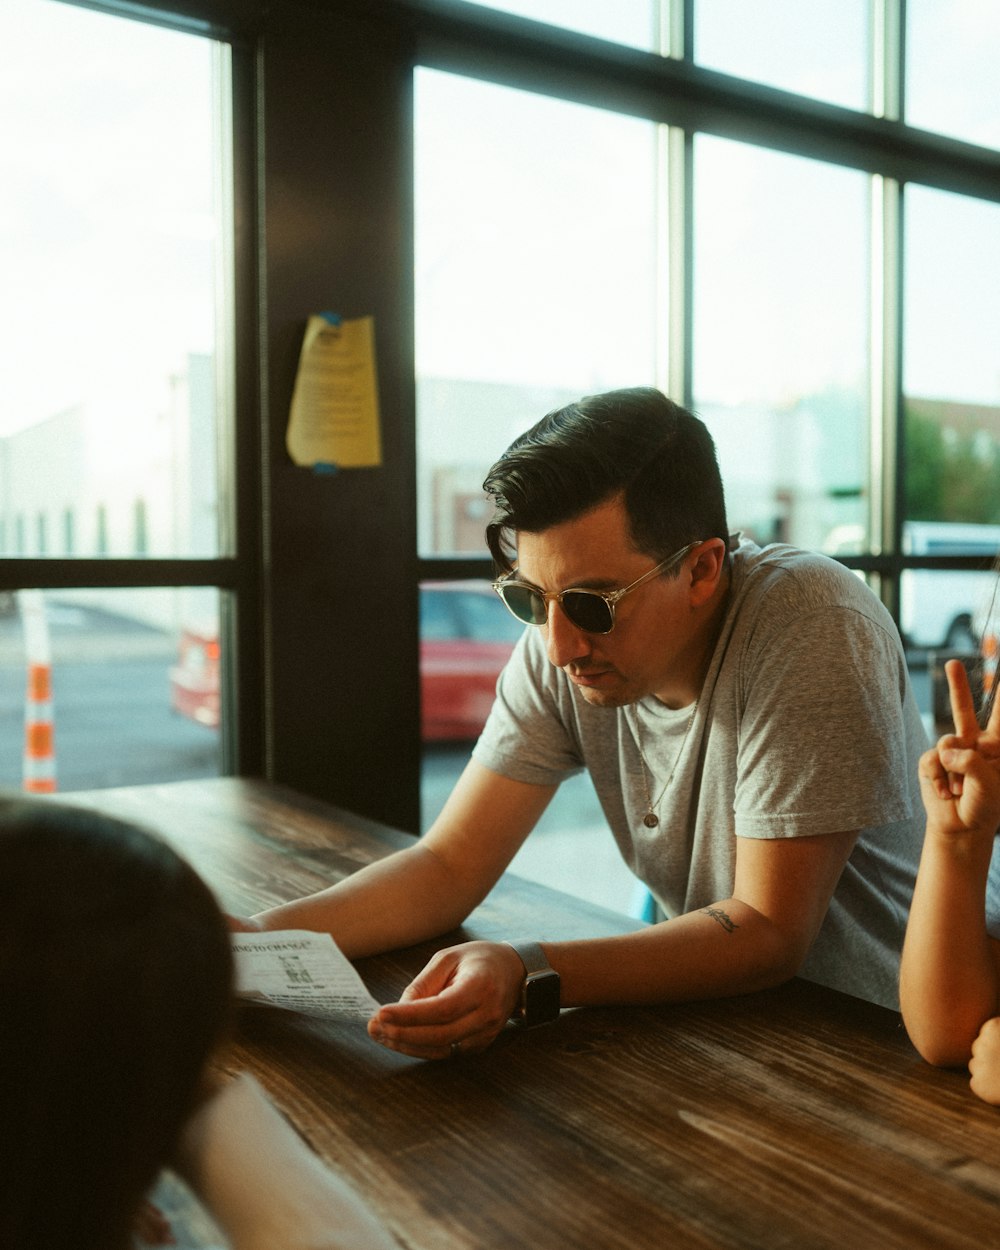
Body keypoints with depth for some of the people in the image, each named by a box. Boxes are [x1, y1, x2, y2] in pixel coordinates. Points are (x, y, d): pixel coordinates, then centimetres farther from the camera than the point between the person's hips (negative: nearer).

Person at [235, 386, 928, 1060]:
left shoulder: (815, 630, -25)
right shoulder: (562, 649, -10)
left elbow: (768, 933, -26)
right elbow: (451, 865, -7)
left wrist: (529, 976, -38)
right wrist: (264, 937, -23)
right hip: (717, 1006, 5)